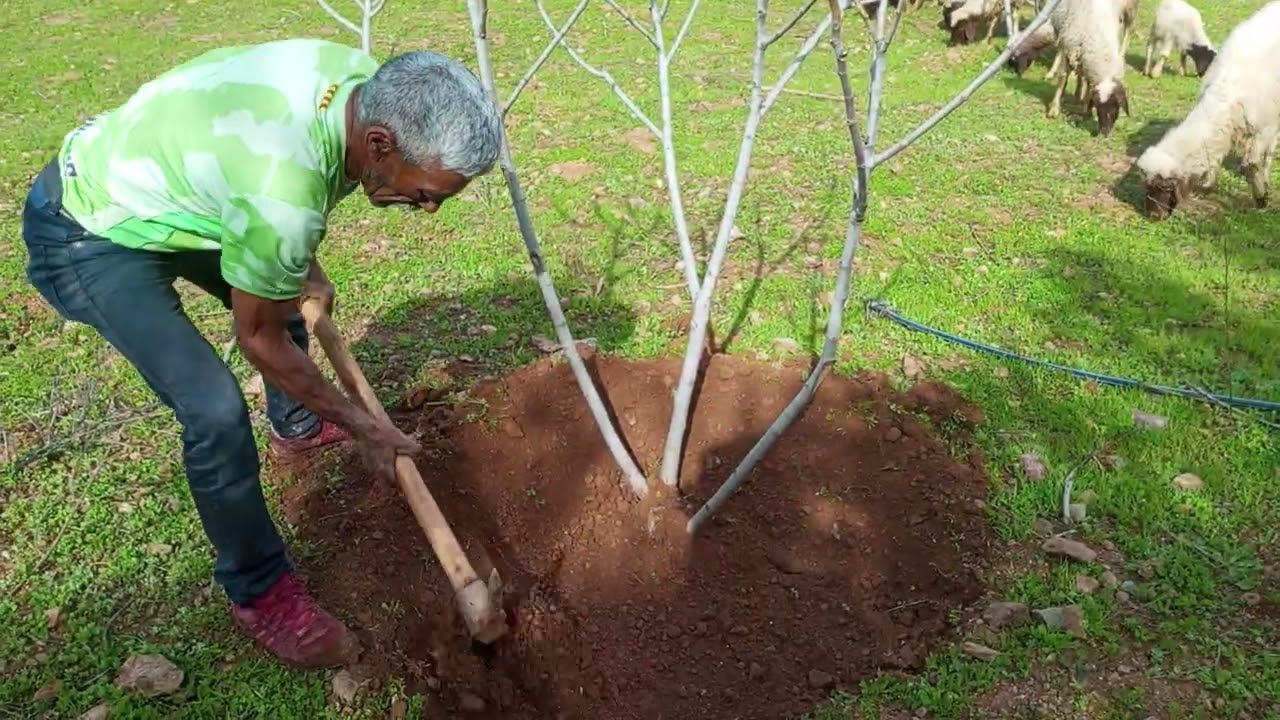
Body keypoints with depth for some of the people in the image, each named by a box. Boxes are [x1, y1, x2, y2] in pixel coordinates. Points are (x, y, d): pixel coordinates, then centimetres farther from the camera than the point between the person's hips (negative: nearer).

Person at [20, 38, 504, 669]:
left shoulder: (362, 77, -18)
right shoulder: (283, 197, -40)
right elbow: (260, 339, -22)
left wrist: (303, 267, 8)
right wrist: (358, 424, -11)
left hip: (138, 183, 9)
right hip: (87, 236, -9)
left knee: (289, 292, 22)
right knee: (215, 410, -19)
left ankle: (296, 427, 51)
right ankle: (259, 593, 5)